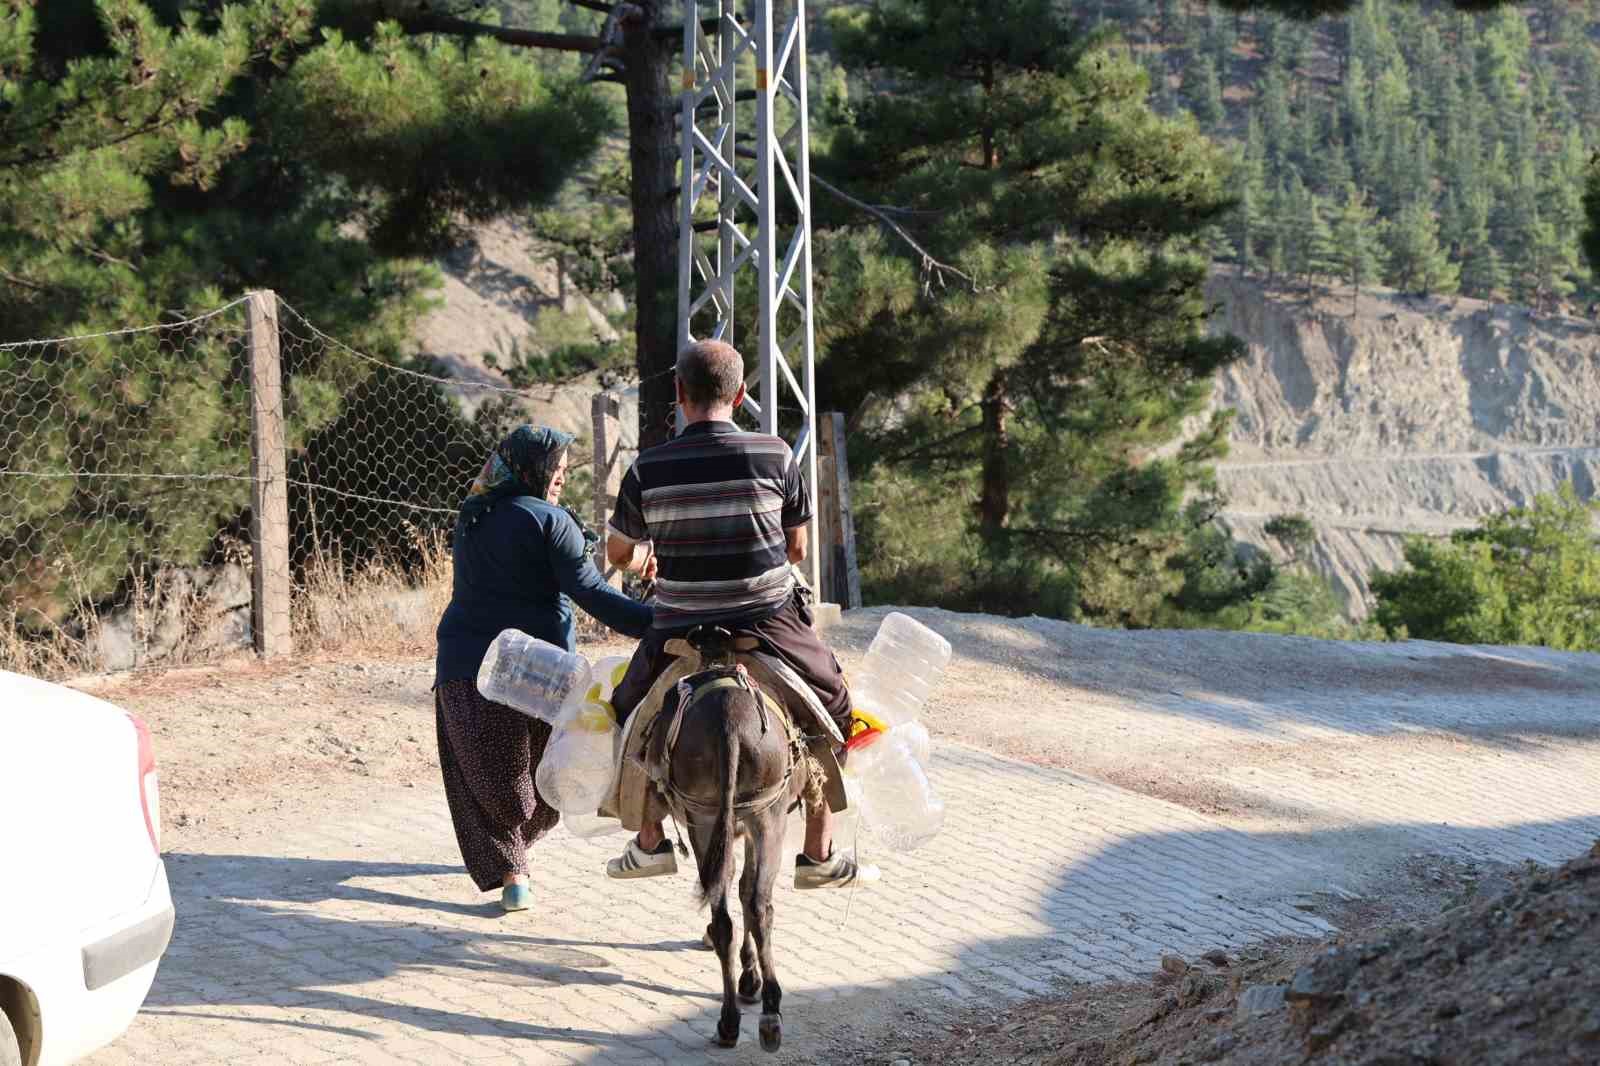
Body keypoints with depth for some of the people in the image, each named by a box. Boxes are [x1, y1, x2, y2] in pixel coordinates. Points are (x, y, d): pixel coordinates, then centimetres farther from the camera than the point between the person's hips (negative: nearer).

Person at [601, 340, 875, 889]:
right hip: (771, 622, -1)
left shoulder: (648, 468, -6)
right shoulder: (775, 456, -8)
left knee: (632, 717, 27)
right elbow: (796, 549, 3)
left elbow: (618, 555, 8)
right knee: (833, 714, 21)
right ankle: (819, 855, 21)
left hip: (678, 629, 1)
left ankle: (650, 844, 28)